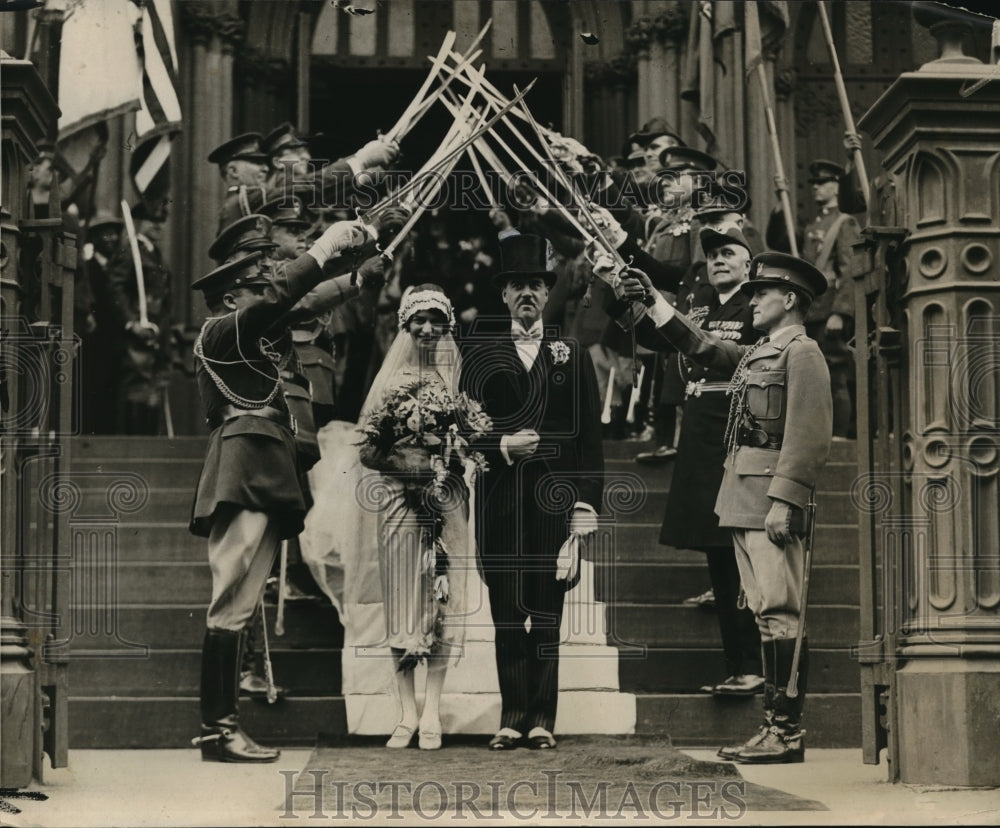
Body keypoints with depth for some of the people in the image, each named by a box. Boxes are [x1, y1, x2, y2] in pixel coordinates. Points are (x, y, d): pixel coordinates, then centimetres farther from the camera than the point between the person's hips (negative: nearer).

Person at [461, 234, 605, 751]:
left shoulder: (572, 355, 11)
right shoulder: (480, 351, 10)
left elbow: (589, 436, 7)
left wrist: (586, 503, 0)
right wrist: (501, 446, -11)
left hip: (554, 497, 0)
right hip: (499, 498, 0)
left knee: (547, 611, 0)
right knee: (506, 612, 1)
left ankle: (542, 718, 5)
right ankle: (513, 716, 6)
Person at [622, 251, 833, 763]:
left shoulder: (802, 352, -6)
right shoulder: (755, 355, 21)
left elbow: (810, 434, -15)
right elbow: (700, 345, 32)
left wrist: (784, 501, -20)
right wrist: (654, 302, 24)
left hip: (773, 505, -9)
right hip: (743, 504, 9)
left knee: (781, 614, -11)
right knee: (766, 615, 9)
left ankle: (789, 735, -11)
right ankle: (774, 726, 11)